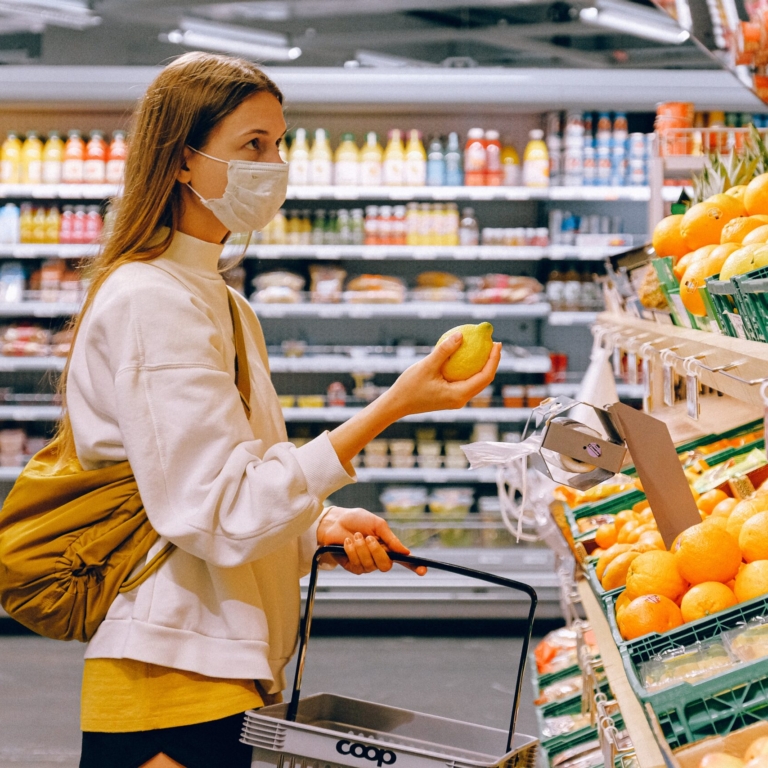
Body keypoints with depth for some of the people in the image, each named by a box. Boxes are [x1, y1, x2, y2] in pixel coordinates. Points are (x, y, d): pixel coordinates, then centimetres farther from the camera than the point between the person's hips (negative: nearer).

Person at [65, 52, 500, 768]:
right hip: (173, 687, -9)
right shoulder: (151, 301, -14)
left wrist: (320, 526, 1)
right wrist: (392, 406, -22)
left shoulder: (221, 304, 17)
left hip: (227, 677, 9)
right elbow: (222, 517, -21)